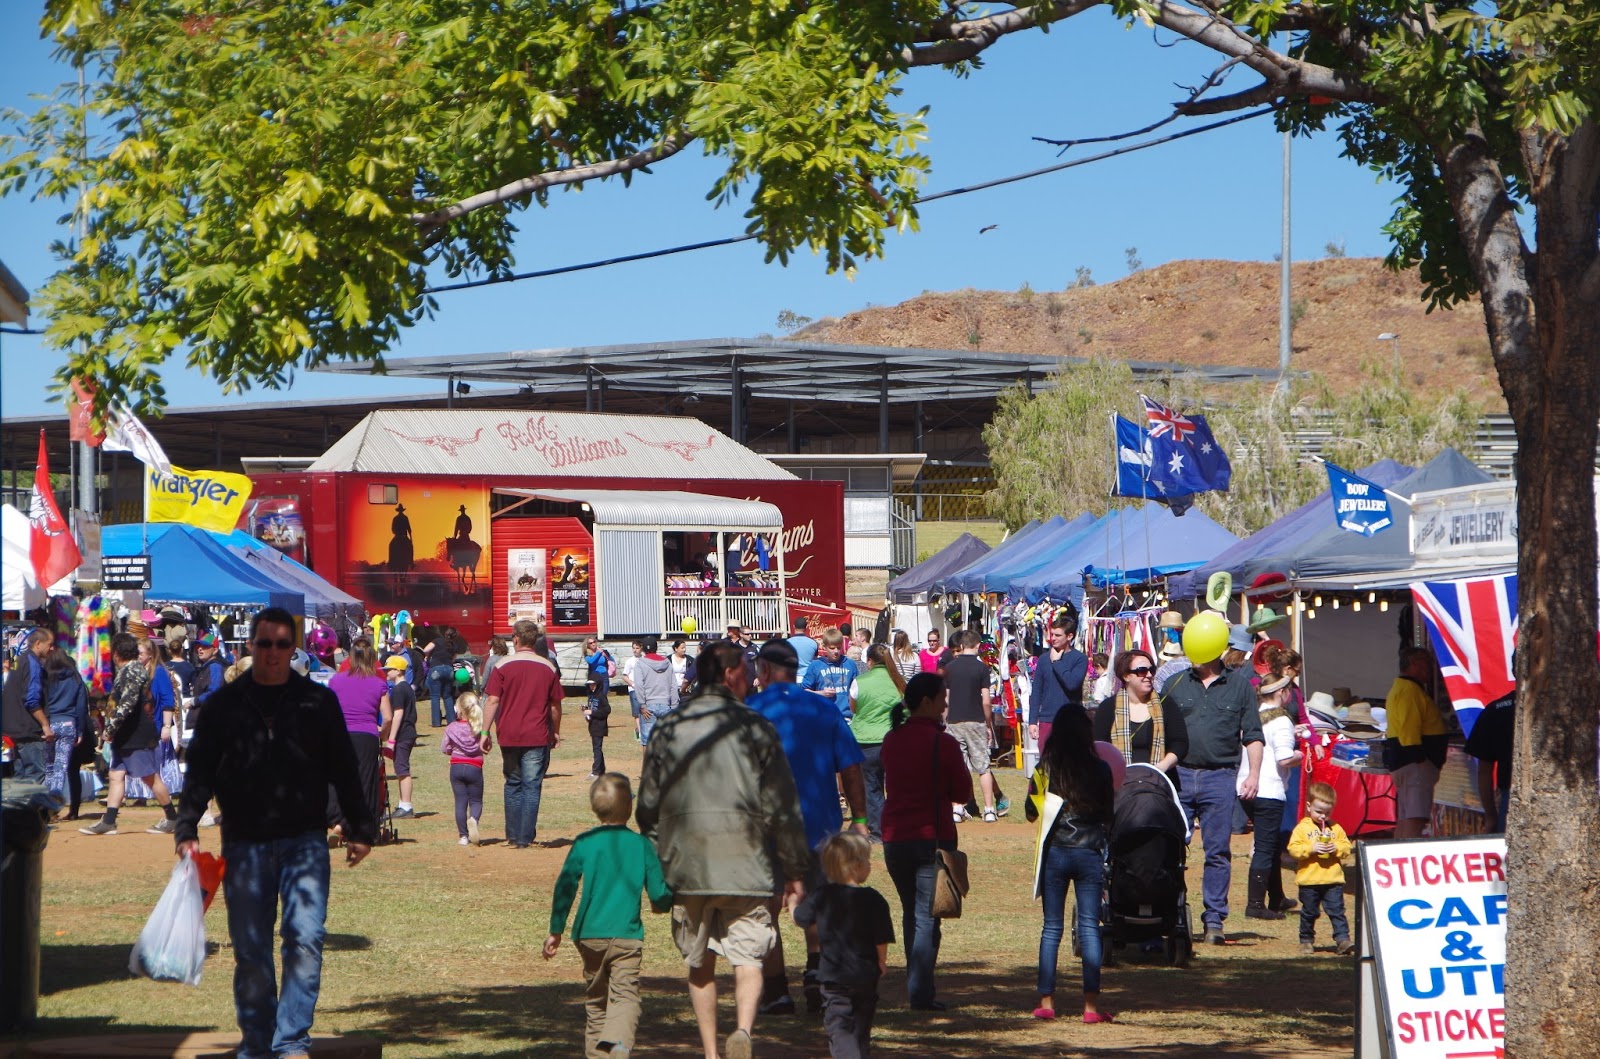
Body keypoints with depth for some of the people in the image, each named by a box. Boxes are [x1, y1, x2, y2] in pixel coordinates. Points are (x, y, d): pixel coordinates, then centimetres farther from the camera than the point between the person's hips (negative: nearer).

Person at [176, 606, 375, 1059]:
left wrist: (360, 828, 9)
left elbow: (344, 770, 11)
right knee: (250, 952, 5)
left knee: (305, 941, -12)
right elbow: (200, 772, 6)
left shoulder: (318, 702, 6)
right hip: (244, 844, 1)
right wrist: (187, 829, -5)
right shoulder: (224, 705, 6)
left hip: (304, 842, -1)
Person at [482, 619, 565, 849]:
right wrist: (556, 732, 18)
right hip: (537, 736, 0)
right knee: (532, 786, 2)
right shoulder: (548, 668, 2)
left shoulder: (503, 666, -2)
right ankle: (525, 838, -1)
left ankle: (513, 836, 15)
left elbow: (493, 701, -7)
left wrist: (485, 731, -4)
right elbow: (555, 705, 6)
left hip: (509, 735, 0)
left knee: (513, 785, 14)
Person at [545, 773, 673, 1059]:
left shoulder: (584, 842, 1)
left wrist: (556, 931, 6)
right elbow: (660, 895, 1)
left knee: (595, 1000, 17)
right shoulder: (641, 844, 0)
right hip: (627, 936, -2)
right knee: (624, 996, -9)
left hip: (590, 936, 2)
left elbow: (565, 886, -2)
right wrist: (661, 904, 25)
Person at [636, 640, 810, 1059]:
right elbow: (782, 805, -3)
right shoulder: (756, 728, -4)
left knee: (700, 965, 14)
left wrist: (655, 867, 18)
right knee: (748, 957, 0)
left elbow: (648, 805, 8)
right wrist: (795, 868, 4)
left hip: (686, 867, 3)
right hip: (745, 866, -2)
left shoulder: (667, 730, 4)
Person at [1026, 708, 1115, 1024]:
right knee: (1090, 927, 1)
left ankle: (1046, 1000, 5)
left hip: (1055, 853, 0)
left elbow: (1032, 811, 3)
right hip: (1090, 853, 0)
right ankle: (1091, 1004, -2)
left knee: (1051, 927, 7)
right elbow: (1109, 815, 5)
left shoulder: (1045, 769, -4)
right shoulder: (1100, 770, -3)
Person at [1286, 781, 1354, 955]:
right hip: (1309, 881, -1)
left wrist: (1337, 848, -13)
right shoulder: (1302, 827, 0)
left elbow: (1346, 848, 7)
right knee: (1309, 913, 8)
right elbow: (1293, 849, -8)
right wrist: (1311, 848, -20)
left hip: (1333, 881, 1)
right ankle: (1306, 941, 20)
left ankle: (1343, 939, -7)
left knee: (1337, 910, -4)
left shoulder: (1335, 828, 9)